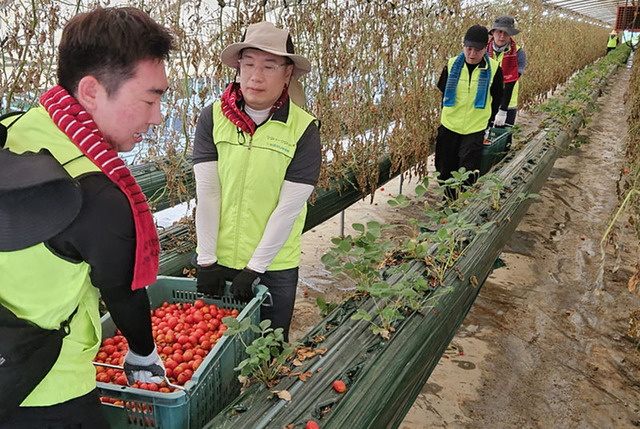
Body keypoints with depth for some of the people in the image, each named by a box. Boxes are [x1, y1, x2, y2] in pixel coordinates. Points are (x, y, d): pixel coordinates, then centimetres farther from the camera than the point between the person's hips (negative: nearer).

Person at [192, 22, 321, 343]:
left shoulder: (304, 129, -11)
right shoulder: (212, 117, -5)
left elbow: (289, 207, -13)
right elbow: (206, 192, -7)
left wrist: (254, 269, -14)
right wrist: (207, 261, -8)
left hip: (274, 267, -1)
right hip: (217, 260, 2)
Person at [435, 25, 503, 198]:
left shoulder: (494, 69, -7)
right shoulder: (452, 65, -2)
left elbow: (496, 100, 6)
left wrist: (487, 122, 6)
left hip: (475, 130, -2)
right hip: (449, 127, 3)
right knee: (445, 170, 11)